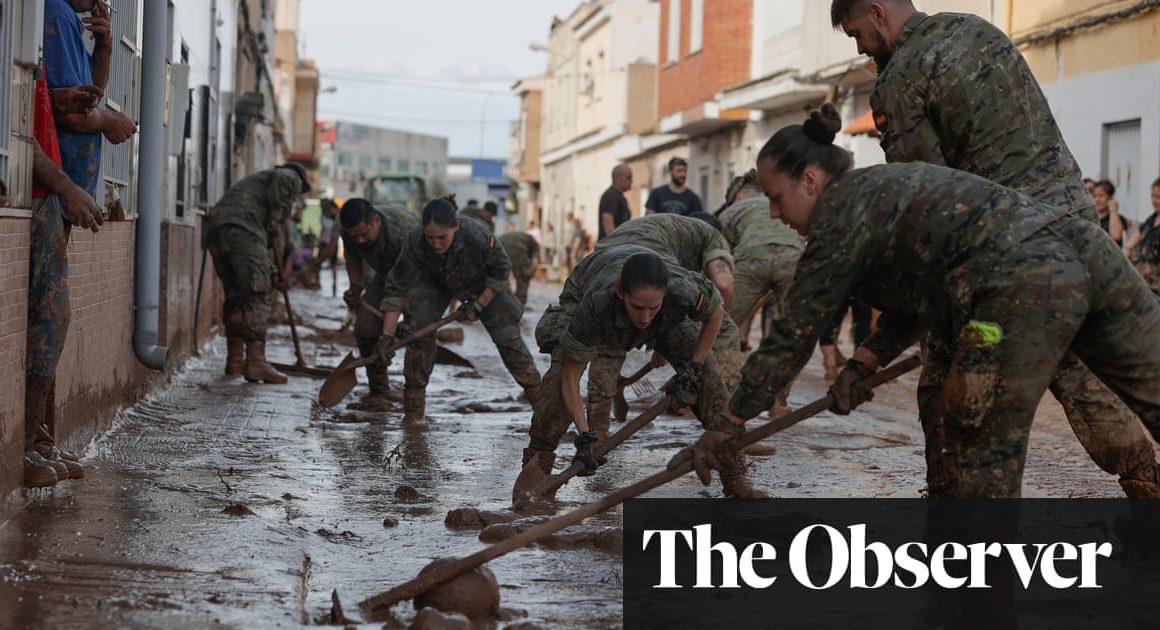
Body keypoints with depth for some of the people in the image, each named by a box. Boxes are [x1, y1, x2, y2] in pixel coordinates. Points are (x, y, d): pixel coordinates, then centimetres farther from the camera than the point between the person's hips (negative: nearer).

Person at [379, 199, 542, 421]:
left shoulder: (478, 236, -41)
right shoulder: (414, 243, -35)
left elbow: (501, 269, -21)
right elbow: (396, 289, -30)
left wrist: (479, 305, -21)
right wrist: (387, 335, -34)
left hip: (482, 283, -1)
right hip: (435, 282, 1)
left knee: (507, 335, -8)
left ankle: (536, 392, 6)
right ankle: (414, 399, -3)